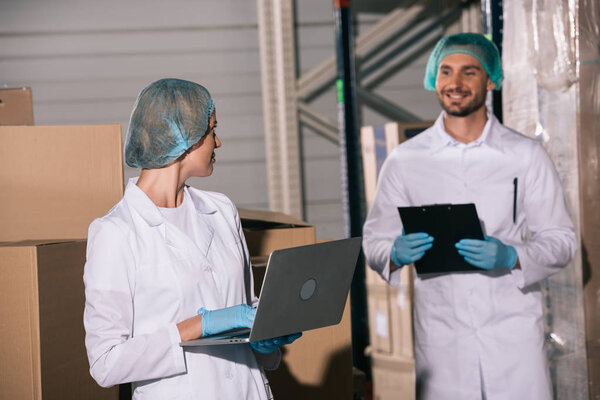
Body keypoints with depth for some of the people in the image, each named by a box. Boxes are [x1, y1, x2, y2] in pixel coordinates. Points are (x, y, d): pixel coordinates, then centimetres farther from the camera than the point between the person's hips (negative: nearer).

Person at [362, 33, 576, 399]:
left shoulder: (526, 156, 4)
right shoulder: (405, 160, 6)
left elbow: (561, 240, 3)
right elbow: (374, 240, 9)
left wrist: (511, 256, -16)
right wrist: (396, 254, -15)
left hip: (513, 333, -1)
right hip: (441, 338, 1)